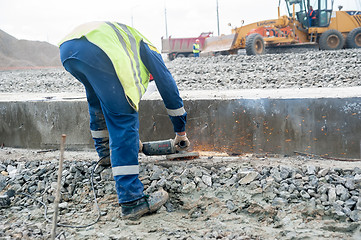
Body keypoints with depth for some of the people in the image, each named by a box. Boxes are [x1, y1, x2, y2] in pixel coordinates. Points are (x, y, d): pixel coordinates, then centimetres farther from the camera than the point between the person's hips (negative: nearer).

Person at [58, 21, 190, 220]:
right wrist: (181, 131, 43)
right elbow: (169, 89, 32)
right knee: (123, 121, -5)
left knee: (99, 100, 36)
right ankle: (131, 200, -8)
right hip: (96, 51, -8)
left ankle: (105, 153, 45)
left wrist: (133, 136, 60)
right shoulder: (148, 50, 31)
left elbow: (122, 97, 53)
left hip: (66, 48, 8)